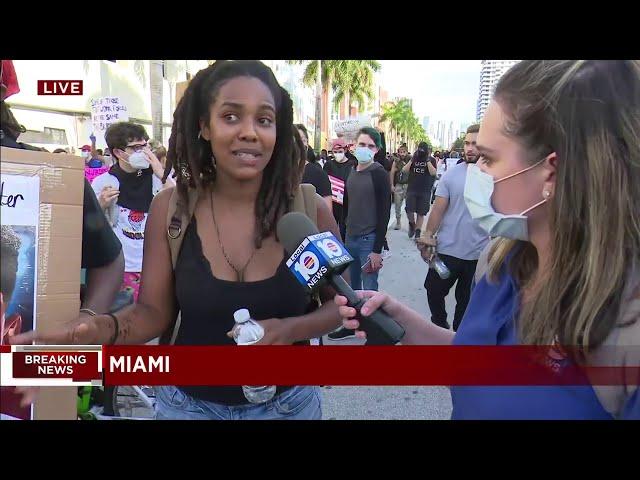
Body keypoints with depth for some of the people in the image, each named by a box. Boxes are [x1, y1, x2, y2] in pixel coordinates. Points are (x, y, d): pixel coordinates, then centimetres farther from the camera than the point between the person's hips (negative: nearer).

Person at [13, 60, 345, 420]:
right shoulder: (170, 208, -12)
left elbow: (341, 303, -3)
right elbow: (154, 312, -7)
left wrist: (290, 329, -21)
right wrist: (103, 329, -27)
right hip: (189, 404, 1)